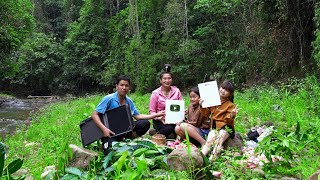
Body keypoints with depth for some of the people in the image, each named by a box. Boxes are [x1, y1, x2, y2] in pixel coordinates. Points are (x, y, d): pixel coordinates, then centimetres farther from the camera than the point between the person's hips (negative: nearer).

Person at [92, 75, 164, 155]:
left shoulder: (129, 101, 5)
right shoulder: (109, 99, -14)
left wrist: (156, 115, 0)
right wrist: (104, 129, -30)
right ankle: (106, 144, 2)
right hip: (109, 131, -5)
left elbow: (137, 116, 7)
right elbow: (95, 114, -16)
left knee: (145, 123, -9)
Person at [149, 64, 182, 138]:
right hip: (160, 120, -2)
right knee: (169, 129, -32)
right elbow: (152, 111, -4)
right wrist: (159, 118, -24)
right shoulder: (155, 93, -4)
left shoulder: (176, 91, 3)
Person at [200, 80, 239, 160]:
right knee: (209, 141, -19)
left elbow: (228, 121, -10)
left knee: (218, 142, -26)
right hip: (215, 126, 3)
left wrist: (231, 116, -31)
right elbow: (206, 114, 12)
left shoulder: (230, 105, -6)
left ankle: (211, 159, -35)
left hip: (225, 127, -3)